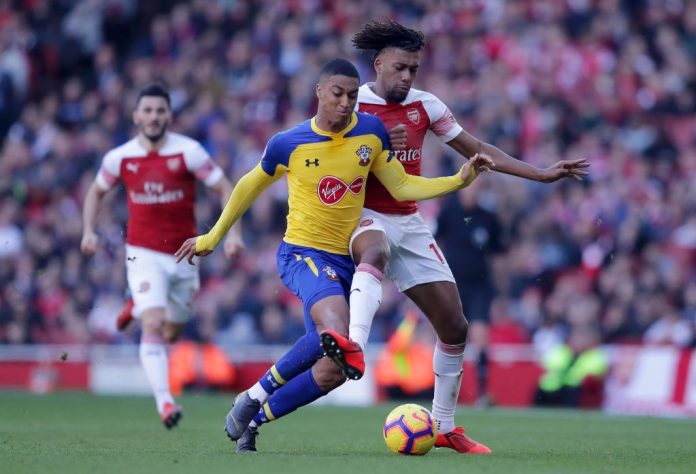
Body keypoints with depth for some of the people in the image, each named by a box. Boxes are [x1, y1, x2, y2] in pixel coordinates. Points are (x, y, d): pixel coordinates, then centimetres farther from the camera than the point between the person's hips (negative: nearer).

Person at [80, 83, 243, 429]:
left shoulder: (188, 152, -9)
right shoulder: (119, 158, -3)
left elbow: (225, 188, -4)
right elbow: (96, 192, 16)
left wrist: (233, 232, -16)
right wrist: (89, 231, 2)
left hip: (184, 255, 1)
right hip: (144, 255, -1)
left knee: (171, 334, 12)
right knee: (153, 325, -21)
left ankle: (139, 306, 46)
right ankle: (164, 401, -24)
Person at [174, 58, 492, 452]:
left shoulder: (371, 132, 0)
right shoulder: (288, 144, -7)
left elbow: (402, 187, 5)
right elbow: (250, 187, 9)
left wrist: (460, 179, -8)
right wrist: (212, 238, 18)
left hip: (346, 260, 5)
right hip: (302, 253, -5)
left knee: (332, 371, -3)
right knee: (336, 328, -35)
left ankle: (252, 419, 15)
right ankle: (257, 395, -18)